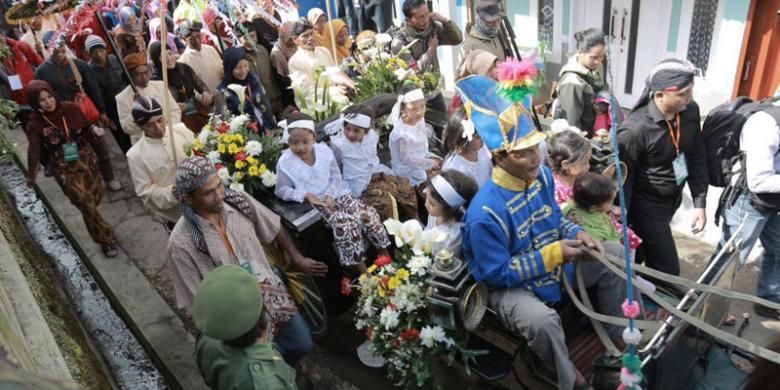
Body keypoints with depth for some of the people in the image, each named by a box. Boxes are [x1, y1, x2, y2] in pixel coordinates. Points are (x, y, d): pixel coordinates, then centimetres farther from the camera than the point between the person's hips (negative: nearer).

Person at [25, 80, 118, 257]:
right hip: (64, 168, -3)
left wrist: (95, 130, -18)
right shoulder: (35, 123, -16)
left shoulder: (70, 108, -11)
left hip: (85, 159, 3)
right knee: (85, 203, -4)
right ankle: (106, 239, 12)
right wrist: (31, 176, 6)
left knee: (96, 195, 16)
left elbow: (86, 127, 5)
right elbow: (34, 151, -4)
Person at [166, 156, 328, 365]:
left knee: (302, 344, 13)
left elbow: (274, 229, 4)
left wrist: (297, 259, 10)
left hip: (269, 290, 4)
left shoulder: (239, 199, -12)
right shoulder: (181, 242, -23)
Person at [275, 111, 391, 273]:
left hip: (337, 195, 4)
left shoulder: (324, 150, 0)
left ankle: (386, 258, -1)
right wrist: (306, 195, -20)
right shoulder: (285, 162, -9)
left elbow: (336, 177, 4)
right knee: (345, 223, -30)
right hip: (314, 204, -4)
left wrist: (330, 195, -14)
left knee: (369, 214, -17)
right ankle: (362, 270, -17)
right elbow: (281, 190, -6)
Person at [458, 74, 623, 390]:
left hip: (556, 265, 8)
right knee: (543, 320, -36)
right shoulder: (485, 212, -33)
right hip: (511, 287, -8)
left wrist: (576, 234, -12)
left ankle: (618, 341, 33)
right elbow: (497, 273, -26)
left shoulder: (541, 175, -8)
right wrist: (551, 255, -28)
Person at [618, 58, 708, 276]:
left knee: (643, 259, 22)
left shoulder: (690, 112, -7)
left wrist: (699, 202, 1)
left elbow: (697, 158, 3)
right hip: (646, 204, -6)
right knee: (667, 270, -3)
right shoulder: (635, 129, -27)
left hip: (673, 199, 6)